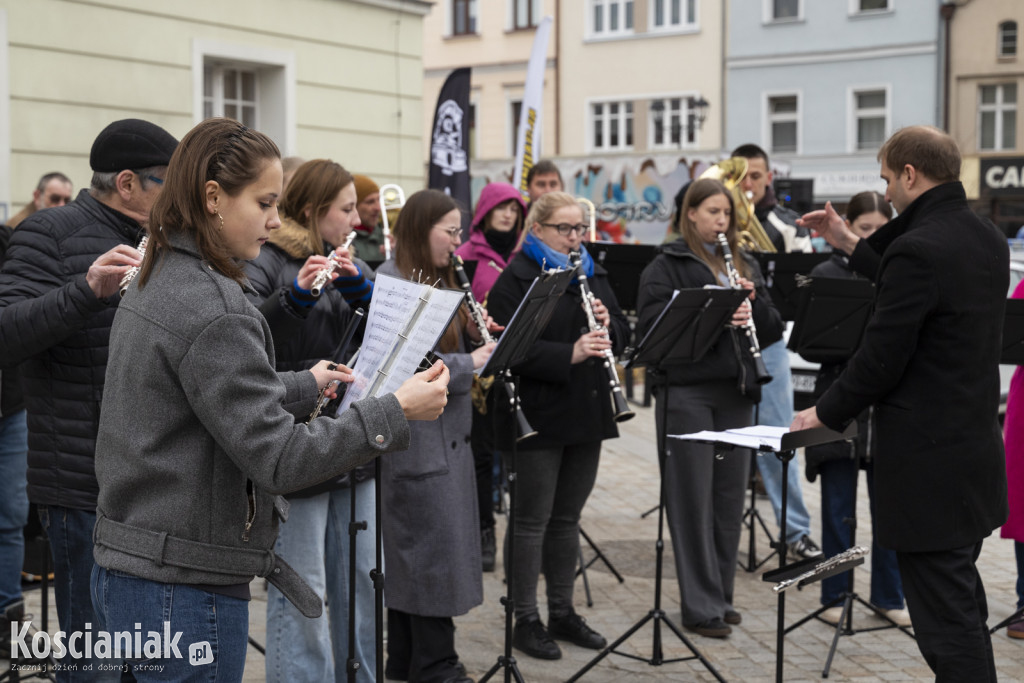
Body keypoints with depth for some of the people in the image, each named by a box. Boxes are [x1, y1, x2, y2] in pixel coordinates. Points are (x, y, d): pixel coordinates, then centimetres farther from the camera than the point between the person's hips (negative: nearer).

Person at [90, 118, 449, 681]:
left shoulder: (155, 284, 10)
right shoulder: (211, 308, -21)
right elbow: (277, 459, -23)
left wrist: (307, 384, 25)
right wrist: (395, 412, -21)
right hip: (183, 587, -10)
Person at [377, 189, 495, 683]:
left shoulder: (439, 281, 15)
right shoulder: (390, 284, -14)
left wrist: (477, 336, 1)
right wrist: (471, 364, -20)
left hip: (447, 436, 9)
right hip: (415, 441, -9)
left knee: (412, 554, 14)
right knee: (433, 551, -4)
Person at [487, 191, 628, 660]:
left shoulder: (591, 274, 13)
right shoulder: (516, 279, -9)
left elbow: (622, 333, 12)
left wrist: (607, 325, -11)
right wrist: (570, 353, -29)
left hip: (586, 414, 7)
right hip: (540, 418, -7)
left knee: (568, 517, 15)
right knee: (533, 520, 2)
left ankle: (563, 612, 25)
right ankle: (526, 620, 12)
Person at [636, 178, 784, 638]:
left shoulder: (744, 265, 16)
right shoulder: (667, 266, 0)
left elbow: (773, 330, 12)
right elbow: (651, 326, -12)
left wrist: (753, 301, -7)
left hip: (736, 392, 5)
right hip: (687, 391, -5)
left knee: (730, 498, 10)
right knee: (693, 500, -2)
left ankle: (721, 595, 22)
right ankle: (701, 607, 4)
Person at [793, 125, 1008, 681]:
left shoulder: (918, 248, -20)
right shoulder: (987, 239, 8)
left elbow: (882, 356, -19)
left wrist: (825, 412, -5)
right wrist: (852, 246, 23)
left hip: (928, 464, -10)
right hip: (976, 447, 10)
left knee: (946, 620, -2)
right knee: (963, 602, 21)